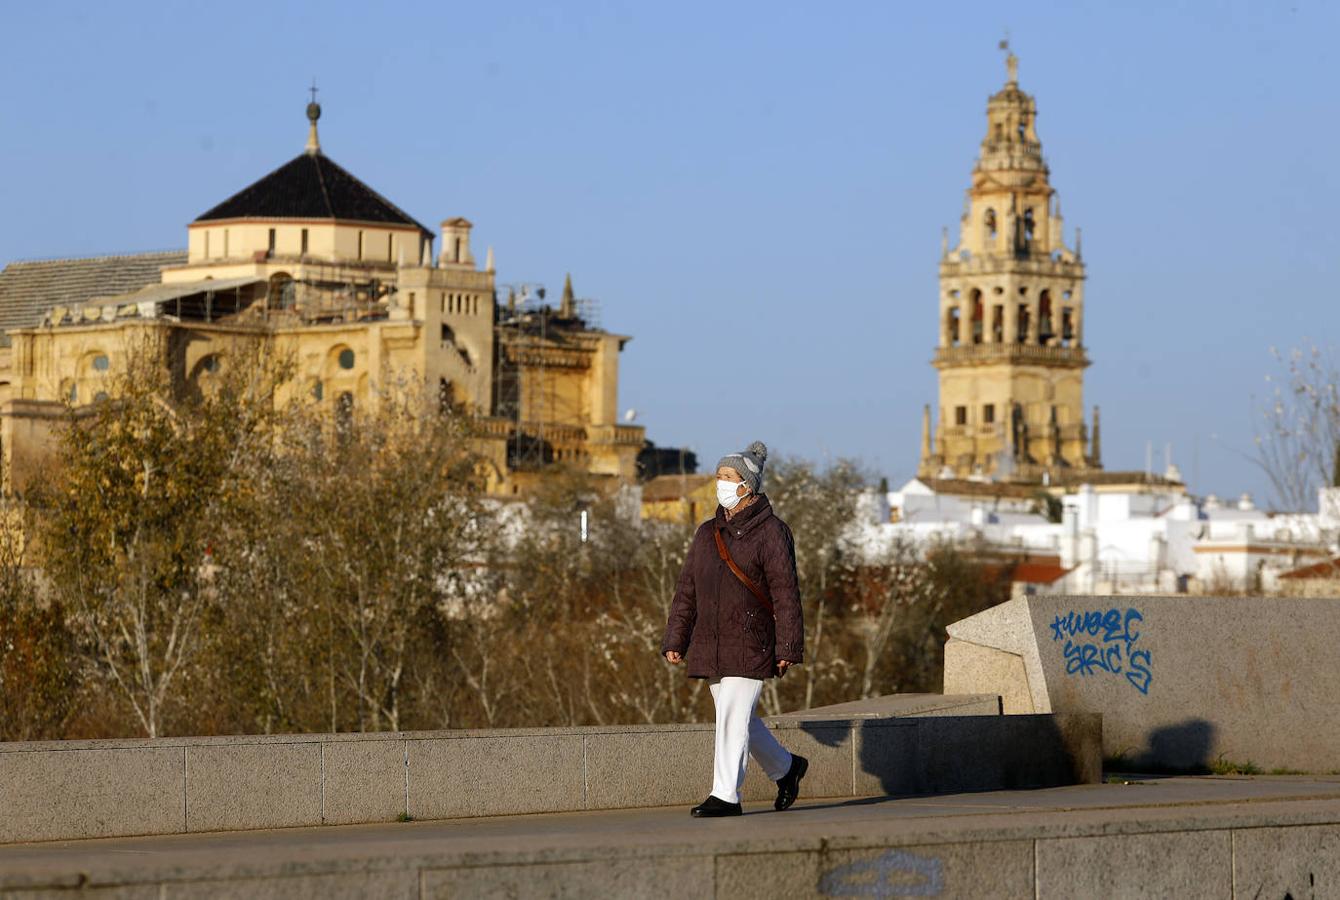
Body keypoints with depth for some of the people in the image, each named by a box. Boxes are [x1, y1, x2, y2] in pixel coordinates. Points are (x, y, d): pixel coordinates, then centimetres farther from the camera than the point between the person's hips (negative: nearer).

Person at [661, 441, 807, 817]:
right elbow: (686, 591, 15)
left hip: (750, 645, -7)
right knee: (740, 720, 14)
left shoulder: (770, 532, -7)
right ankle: (786, 767, 34)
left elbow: (785, 593, -10)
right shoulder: (707, 533, 13)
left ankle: (726, 795, -9)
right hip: (711, 645, 7)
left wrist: (787, 648, -14)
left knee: (733, 717, -12)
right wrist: (675, 641, 9)